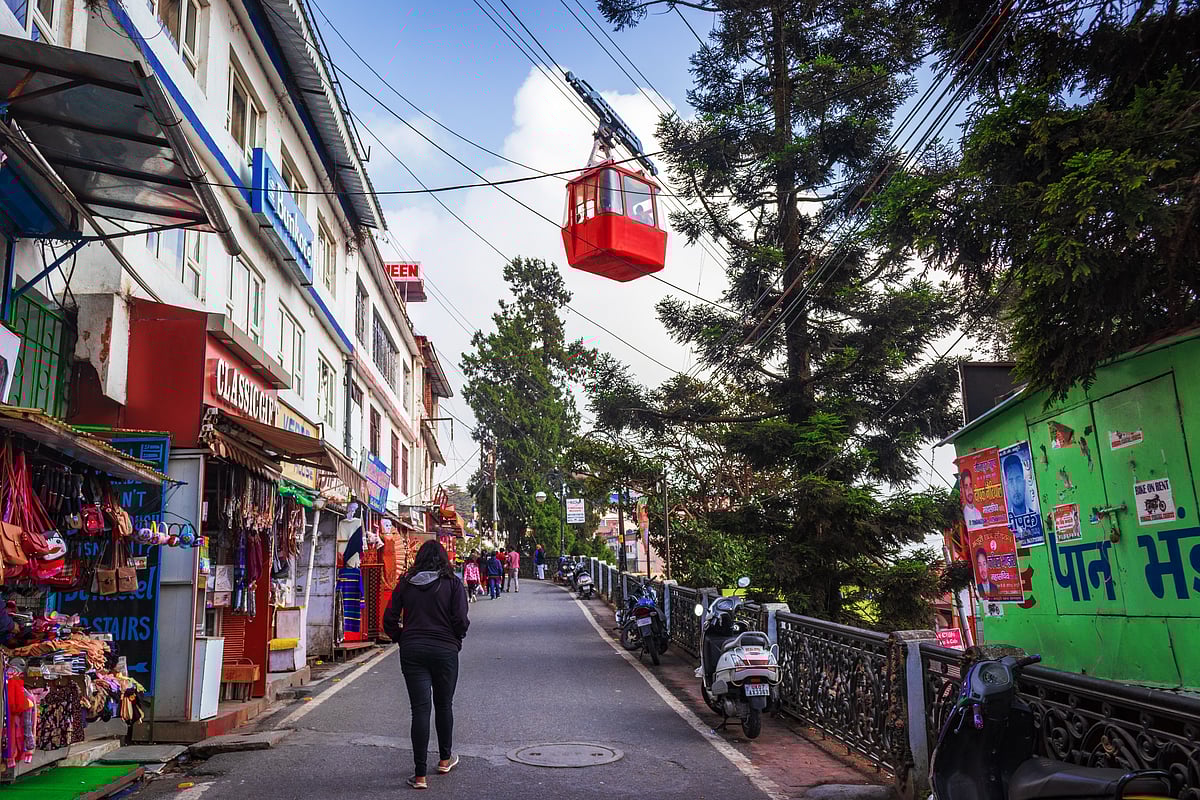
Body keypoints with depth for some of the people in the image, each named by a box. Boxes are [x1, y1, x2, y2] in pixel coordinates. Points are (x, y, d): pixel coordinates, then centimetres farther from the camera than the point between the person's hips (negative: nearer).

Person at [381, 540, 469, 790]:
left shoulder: (405, 583, 4)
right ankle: (445, 759, 34)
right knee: (444, 706, 17)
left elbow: (390, 621, 3)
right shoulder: (452, 583, -2)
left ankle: (420, 774, 0)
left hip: (412, 651, 1)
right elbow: (461, 620, -9)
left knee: (420, 709, 1)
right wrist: (456, 640, 8)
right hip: (445, 651, -1)